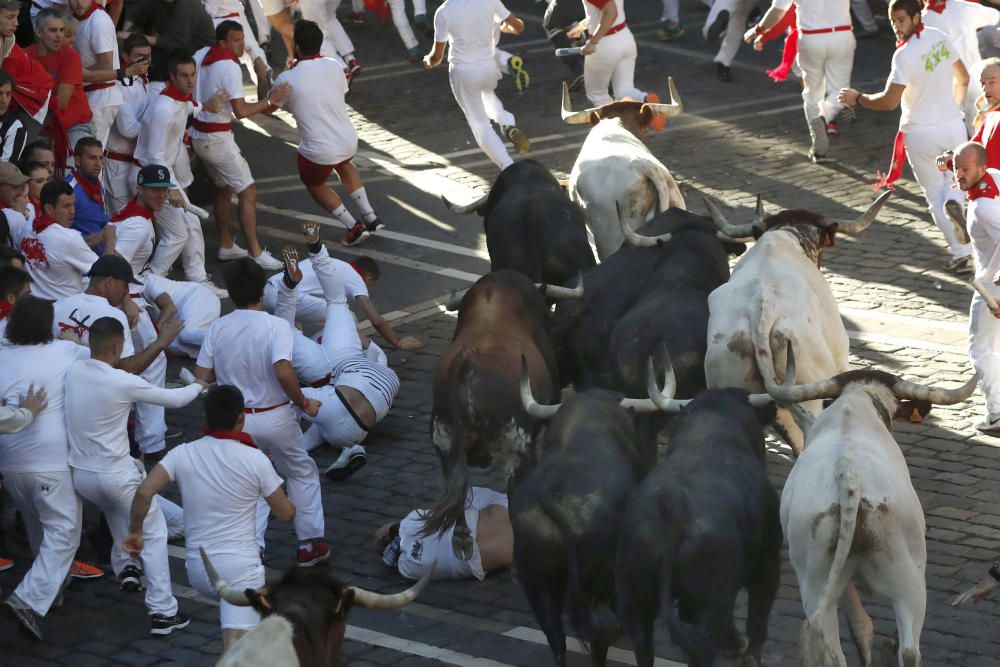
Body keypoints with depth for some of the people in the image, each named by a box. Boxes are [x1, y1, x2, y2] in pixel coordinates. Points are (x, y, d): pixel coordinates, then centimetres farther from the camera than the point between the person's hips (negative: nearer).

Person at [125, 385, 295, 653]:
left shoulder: (183, 454, -1)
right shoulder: (255, 459, -6)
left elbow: (143, 493, -12)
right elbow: (286, 513, 4)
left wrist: (134, 531, 5)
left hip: (197, 570, 5)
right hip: (239, 567, -5)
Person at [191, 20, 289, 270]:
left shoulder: (201, 55, 3)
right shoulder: (230, 67, -22)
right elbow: (241, 111, -26)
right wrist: (269, 100, -18)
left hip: (197, 134, 9)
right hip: (218, 137, -9)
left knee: (223, 188, 23)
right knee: (248, 192, -4)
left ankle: (226, 245, 29)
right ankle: (256, 254, -6)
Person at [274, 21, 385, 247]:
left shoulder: (287, 79, -18)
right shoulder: (333, 66, -5)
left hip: (319, 151, -4)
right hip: (349, 142, 5)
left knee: (314, 184, 28)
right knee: (343, 165, 39)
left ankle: (354, 228, 21)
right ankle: (371, 217, 37)